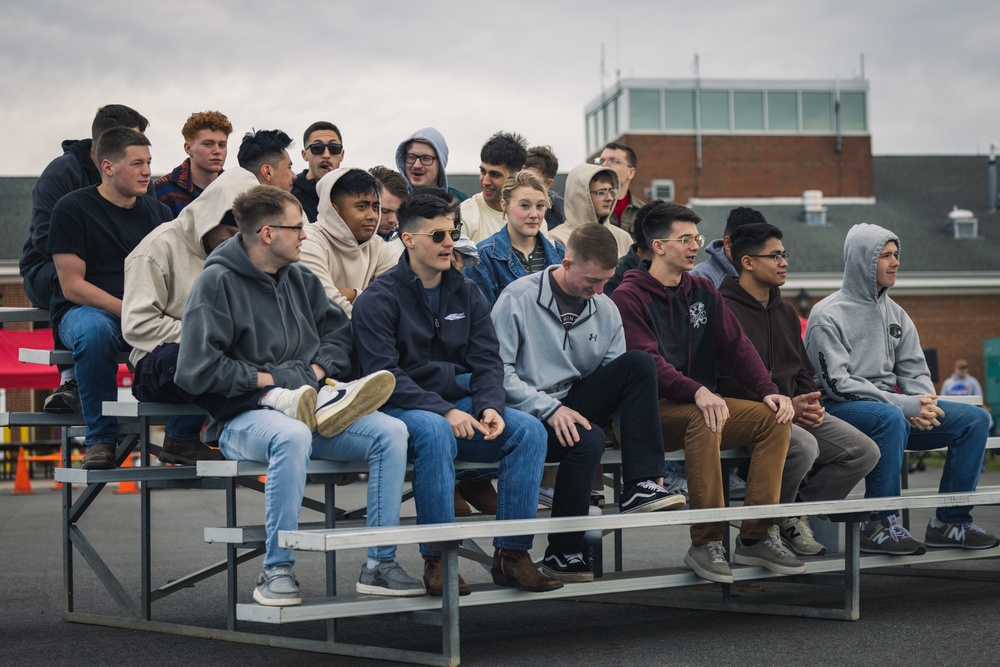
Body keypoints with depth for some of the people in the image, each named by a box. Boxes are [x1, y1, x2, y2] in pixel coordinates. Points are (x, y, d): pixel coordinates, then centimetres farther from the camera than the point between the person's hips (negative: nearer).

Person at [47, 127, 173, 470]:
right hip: (83, 310, -4)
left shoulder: (159, 212, 14)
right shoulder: (72, 208, -3)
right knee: (95, 331, -40)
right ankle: (101, 439, -24)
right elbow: (72, 286, -10)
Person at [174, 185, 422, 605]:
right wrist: (269, 378, -8)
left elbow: (338, 330, 21)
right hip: (242, 416, -6)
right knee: (292, 436, -41)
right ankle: (276, 570, -30)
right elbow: (196, 370, -12)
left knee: (391, 432, -17)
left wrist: (316, 370, 0)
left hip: (310, 405, 7)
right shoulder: (217, 282, -5)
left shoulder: (299, 279, 17)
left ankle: (380, 564, -14)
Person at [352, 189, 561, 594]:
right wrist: (445, 412, -25)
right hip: (403, 410, -5)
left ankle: (512, 553, -17)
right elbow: (385, 376, -14)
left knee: (528, 429, -19)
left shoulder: (467, 294, 14)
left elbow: (486, 360, 8)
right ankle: (437, 559, -30)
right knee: (435, 432, -38)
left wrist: (489, 406, -14)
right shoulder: (378, 300, -4)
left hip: (459, 406, 5)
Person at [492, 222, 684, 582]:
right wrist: (550, 408, -21)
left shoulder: (605, 310, 11)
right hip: (528, 417, -6)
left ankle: (640, 486, -20)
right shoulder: (519, 299, -7)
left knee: (638, 363, -15)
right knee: (588, 438, -35)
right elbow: (498, 372, -12)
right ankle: (562, 554, -20)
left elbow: (617, 375, 11)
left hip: (574, 405, 6)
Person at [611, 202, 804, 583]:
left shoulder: (703, 293, 17)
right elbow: (646, 362, -17)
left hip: (702, 406, 7)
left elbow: (735, 347, 10)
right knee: (703, 420, -37)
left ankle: (755, 537, -14)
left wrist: (769, 390, -8)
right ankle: (705, 544, -31)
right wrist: (696, 391, -33)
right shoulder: (629, 297, -4)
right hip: (652, 410, -7)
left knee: (775, 417, -14)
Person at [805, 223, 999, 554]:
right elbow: (837, 384, -16)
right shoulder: (828, 315, -7)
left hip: (893, 408, 8)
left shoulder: (895, 314, 15)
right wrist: (904, 405, -22)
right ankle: (879, 525, -30)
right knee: (890, 417, -40)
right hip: (840, 410, -7)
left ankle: (950, 521, -2)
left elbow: (914, 371, 13)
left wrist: (925, 406, -12)